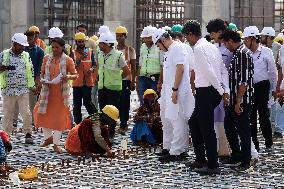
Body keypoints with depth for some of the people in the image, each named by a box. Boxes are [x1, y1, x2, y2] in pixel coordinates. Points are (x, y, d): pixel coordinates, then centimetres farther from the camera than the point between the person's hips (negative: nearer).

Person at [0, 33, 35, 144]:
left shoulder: (26, 56, 9)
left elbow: (30, 71, 14)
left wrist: (32, 86, 11)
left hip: (23, 90, 1)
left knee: (26, 113, -3)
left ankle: (28, 134, 6)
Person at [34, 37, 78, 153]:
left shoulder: (67, 60, -5)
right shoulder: (47, 58, 4)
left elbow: (75, 75, -1)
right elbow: (42, 73, 12)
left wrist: (68, 76, -23)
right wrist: (42, 80, -9)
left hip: (61, 92, -3)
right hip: (47, 91, 3)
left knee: (59, 117, 1)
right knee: (44, 114, 4)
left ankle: (56, 144, 12)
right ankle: (48, 137, 27)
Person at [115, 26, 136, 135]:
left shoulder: (130, 50, 1)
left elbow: (133, 67, 0)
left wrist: (133, 82, -7)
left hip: (126, 80, -4)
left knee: (125, 103, -5)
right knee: (117, 103, 4)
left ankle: (123, 126, -3)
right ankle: (123, 123, 15)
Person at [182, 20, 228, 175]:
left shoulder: (198, 48, -14)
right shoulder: (212, 46, 14)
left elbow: (209, 73, -20)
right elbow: (223, 70, 12)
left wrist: (221, 91, -14)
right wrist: (225, 91, 9)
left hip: (205, 91, -10)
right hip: (214, 91, 10)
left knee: (207, 129, -3)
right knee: (194, 123, 20)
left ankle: (213, 165, 2)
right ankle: (200, 159, 25)